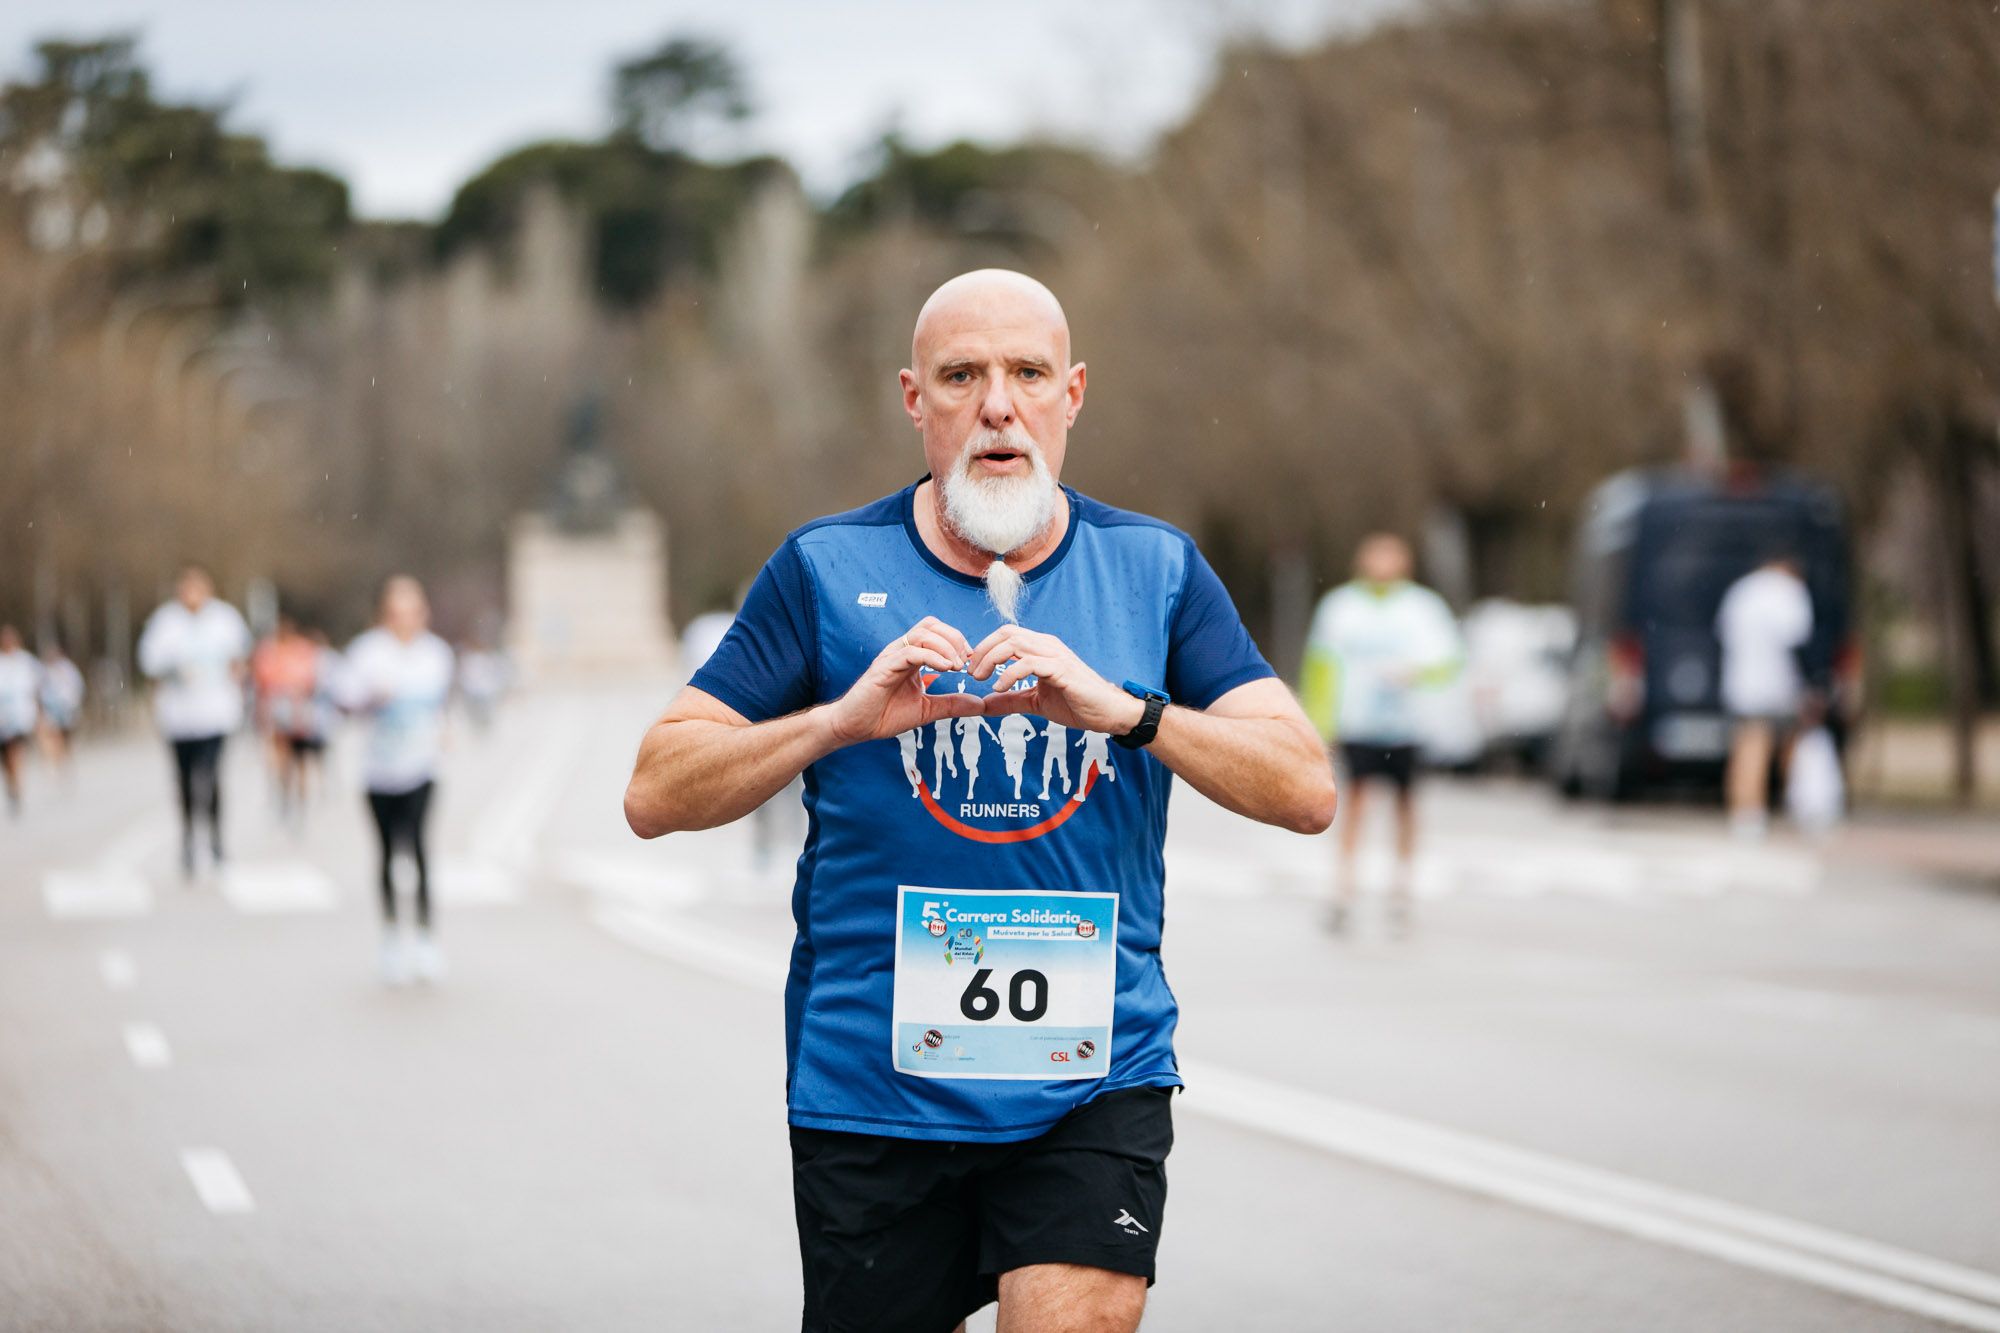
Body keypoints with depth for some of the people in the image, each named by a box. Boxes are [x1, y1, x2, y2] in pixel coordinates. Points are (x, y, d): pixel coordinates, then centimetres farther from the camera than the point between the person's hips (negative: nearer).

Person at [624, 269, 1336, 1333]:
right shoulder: (827, 570, 1)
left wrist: (1124, 709, -20)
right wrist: (844, 718, -19)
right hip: (870, 1082, 0)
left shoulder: (1156, 570, 4)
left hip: (1093, 1078, 0)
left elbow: (1306, 790, -5)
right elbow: (655, 796, -3)